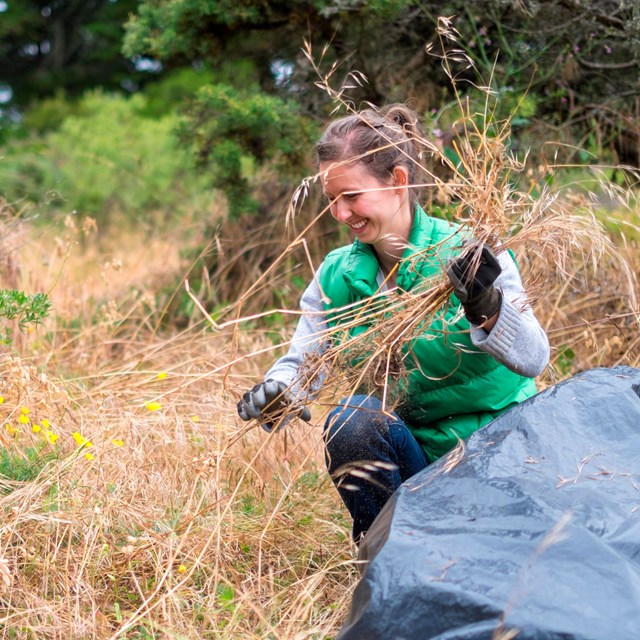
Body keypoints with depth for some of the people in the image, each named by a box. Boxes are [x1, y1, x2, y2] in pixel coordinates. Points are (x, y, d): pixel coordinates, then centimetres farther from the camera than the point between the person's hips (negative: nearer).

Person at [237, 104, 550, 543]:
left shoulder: (470, 256, -13)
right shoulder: (336, 276, 1)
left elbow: (535, 358, -22)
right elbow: (301, 363, -2)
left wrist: (488, 309, -43)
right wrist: (274, 394, -26)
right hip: (411, 455, 3)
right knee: (353, 420, -28)